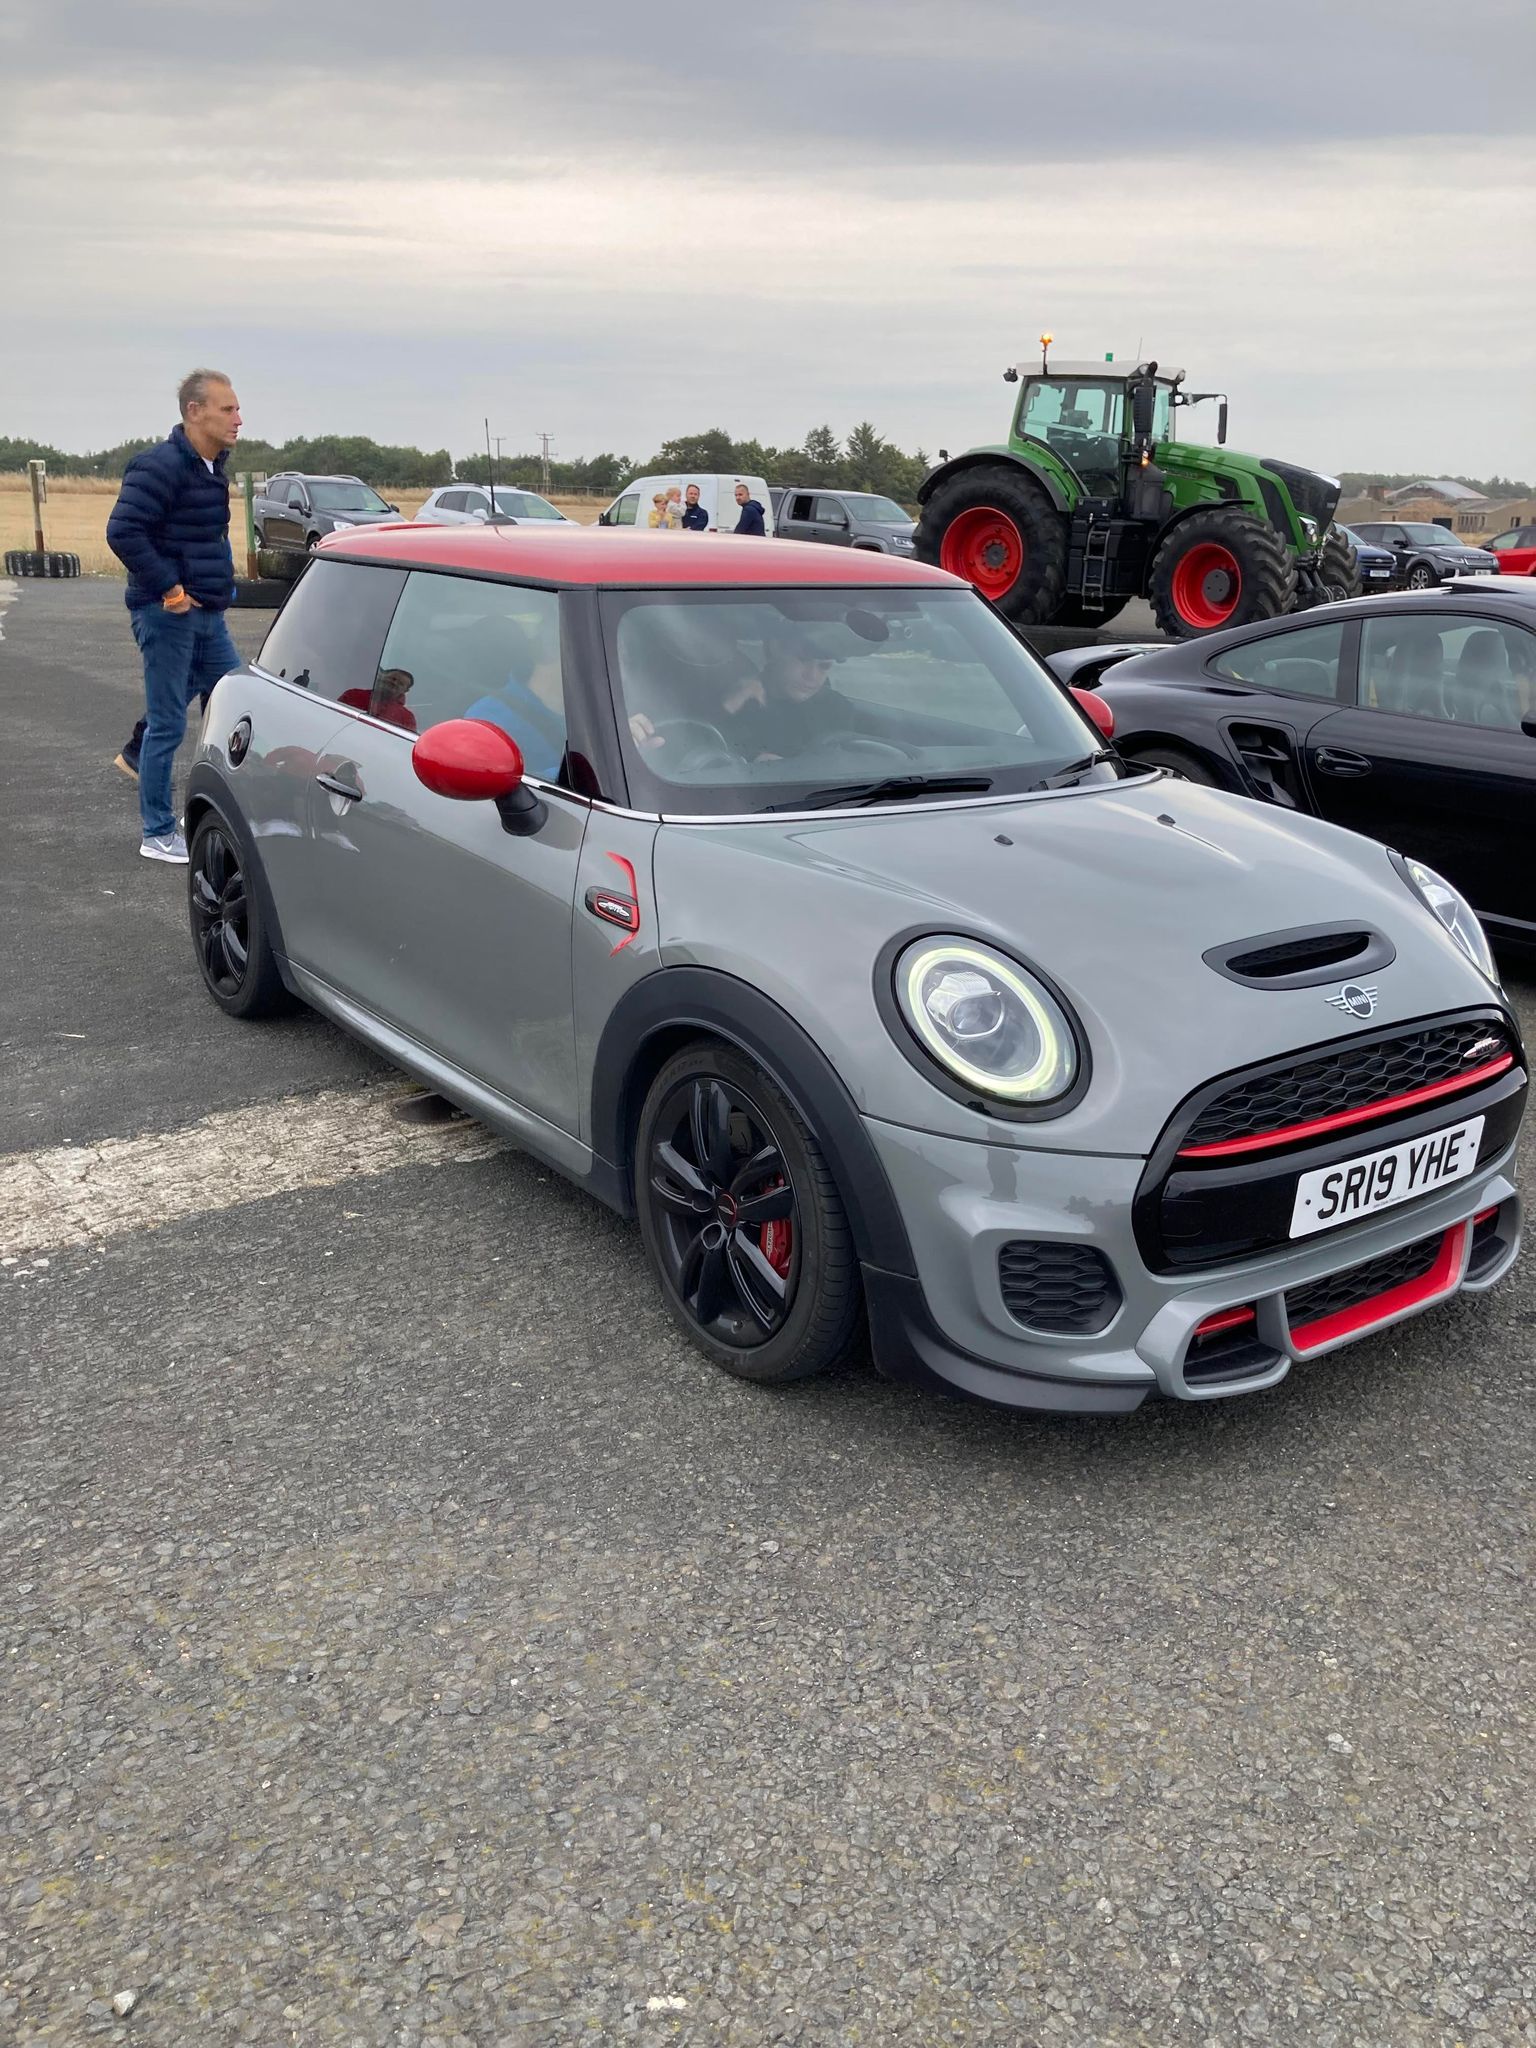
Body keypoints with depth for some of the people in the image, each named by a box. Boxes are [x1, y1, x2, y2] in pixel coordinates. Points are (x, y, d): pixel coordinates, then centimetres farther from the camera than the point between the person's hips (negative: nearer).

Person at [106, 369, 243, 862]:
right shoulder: (161, 466, -17)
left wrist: (221, 581, 14)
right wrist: (168, 587, -22)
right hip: (167, 613, -9)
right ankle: (157, 835, 9)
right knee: (168, 724, -2)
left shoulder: (213, 466, 11)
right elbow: (122, 531, -24)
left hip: (206, 613, 9)